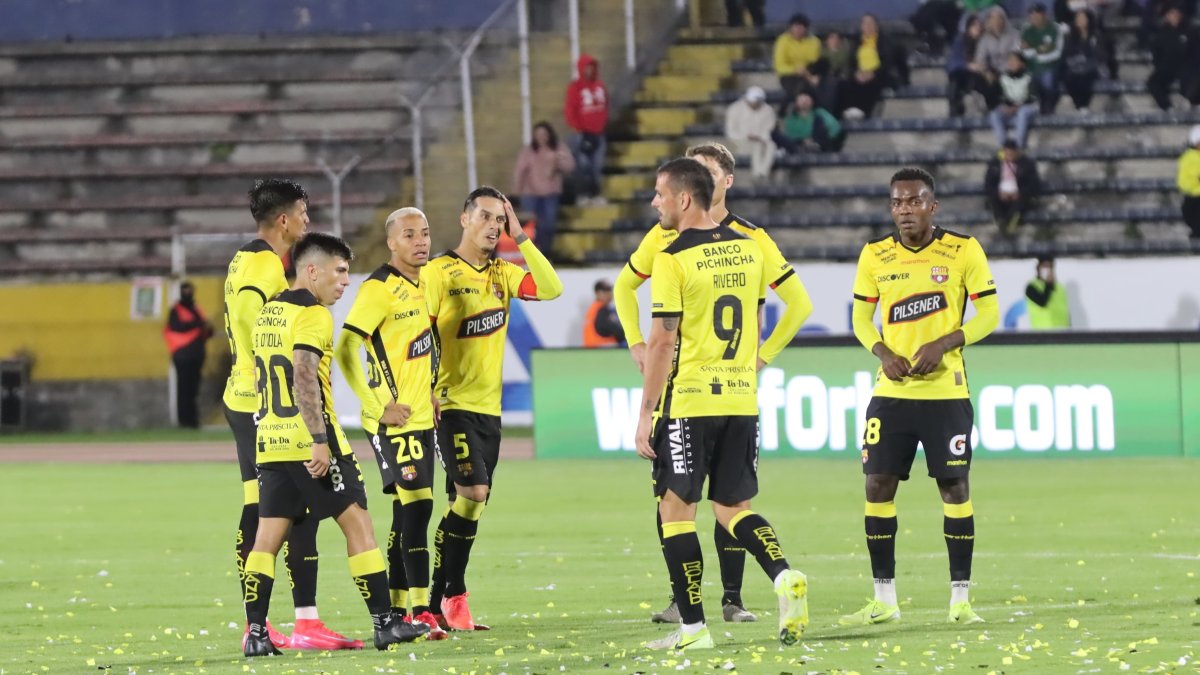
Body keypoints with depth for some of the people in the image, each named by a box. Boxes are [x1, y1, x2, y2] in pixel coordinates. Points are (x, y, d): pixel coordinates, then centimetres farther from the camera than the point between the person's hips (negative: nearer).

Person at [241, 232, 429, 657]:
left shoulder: (268, 313, 15)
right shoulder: (313, 314, -11)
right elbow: (304, 378, -22)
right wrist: (319, 441, -23)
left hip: (271, 442, 8)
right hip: (311, 443, -8)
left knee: (268, 535, 6)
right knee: (357, 523, 0)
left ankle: (255, 634, 1)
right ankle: (384, 624, 2)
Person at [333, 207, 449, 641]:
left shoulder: (422, 284, 12)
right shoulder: (380, 288, -14)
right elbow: (345, 352, -18)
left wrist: (430, 396, 16)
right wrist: (380, 407, -19)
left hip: (421, 417, 8)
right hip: (394, 421, -8)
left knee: (408, 512, 11)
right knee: (417, 505, -14)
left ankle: (396, 609, 17)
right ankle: (420, 610, -15)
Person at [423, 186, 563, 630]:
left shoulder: (503, 273, 10)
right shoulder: (438, 273, -6)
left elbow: (551, 288, -5)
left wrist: (520, 237, -5)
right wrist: (428, 391, -17)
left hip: (490, 406, 6)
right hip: (454, 405, -6)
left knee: (468, 504, 7)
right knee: (472, 493, -18)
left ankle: (441, 600, 13)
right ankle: (451, 596, -8)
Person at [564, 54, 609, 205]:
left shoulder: (600, 85, 9)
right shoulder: (575, 87, -8)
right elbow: (569, 110, -10)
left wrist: (604, 125, 10)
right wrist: (577, 129, -13)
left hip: (598, 133, 5)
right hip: (583, 134, -5)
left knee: (597, 166, 5)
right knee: (583, 165, -9)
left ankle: (595, 194, 9)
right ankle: (584, 195, -5)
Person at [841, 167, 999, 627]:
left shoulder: (962, 251, -3)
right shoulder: (875, 256, 4)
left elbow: (989, 314, -2)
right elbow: (861, 317, 12)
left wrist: (943, 344, -16)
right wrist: (883, 353, -7)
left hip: (946, 390, -3)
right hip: (891, 391, 3)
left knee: (954, 486, -2)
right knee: (878, 485, -1)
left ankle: (960, 599, 6)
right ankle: (883, 600, 8)